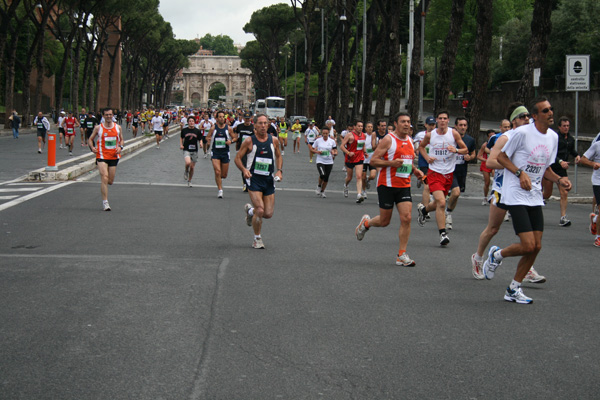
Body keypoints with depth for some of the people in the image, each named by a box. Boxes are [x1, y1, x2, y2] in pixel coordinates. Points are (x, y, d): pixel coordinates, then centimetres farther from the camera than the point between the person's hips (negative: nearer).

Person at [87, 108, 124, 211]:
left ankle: (103, 187, 45)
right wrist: (92, 147, -11)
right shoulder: (98, 128, 0)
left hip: (114, 157, 3)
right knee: (104, 178, -15)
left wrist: (120, 147, -4)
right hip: (102, 156, -3)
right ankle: (105, 202, -12)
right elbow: (90, 139, 9)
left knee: (110, 181, 8)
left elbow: (121, 140, 16)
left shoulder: (118, 127, 6)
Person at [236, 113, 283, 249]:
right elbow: (237, 158, 0)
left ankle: (250, 210, 36)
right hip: (254, 179, -4)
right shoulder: (249, 141, -6)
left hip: (269, 180, 4)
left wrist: (279, 170, 3)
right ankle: (257, 239, 6)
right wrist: (244, 170, -18)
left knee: (268, 214, 3)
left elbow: (278, 157, 19)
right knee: (260, 210, -15)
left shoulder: (274, 140, 3)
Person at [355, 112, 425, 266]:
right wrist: (391, 163, -25)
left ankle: (402, 255, -2)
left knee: (406, 218, -8)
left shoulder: (410, 141, 13)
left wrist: (414, 170, 9)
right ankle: (366, 222, 38)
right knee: (384, 221, 3)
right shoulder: (388, 139, -9)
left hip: (404, 185, 5)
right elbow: (373, 160, -11)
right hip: (387, 184, -5)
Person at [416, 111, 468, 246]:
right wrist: (427, 157, -1)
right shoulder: (430, 135, -1)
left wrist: (456, 150, -18)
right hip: (435, 172, -3)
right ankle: (442, 233, -14)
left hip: (449, 173, 3)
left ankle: (423, 209, 50)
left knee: (439, 203, 16)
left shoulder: (454, 134, -2)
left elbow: (465, 149, 4)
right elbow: (421, 146, 18)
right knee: (441, 202, -19)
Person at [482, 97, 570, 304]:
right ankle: (497, 255, 16)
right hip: (516, 196, -7)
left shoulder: (553, 137, 10)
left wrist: (559, 179, 1)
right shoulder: (522, 132, -12)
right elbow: (501, 157, -5)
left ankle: (514, 289, 18)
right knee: (528, 246, -15)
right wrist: (520, 173, -18)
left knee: (536, 247, 3)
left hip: (535, 197, 7)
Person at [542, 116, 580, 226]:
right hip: (550, 168, -5)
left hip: (562, 169, 5)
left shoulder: (571, 139, 8)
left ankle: (563, 218, -4)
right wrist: (560, 161, -31)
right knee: (547, 194, 2)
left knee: (564, 193, -6)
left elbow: (572, 150, 28)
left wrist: (577, 155, 7)